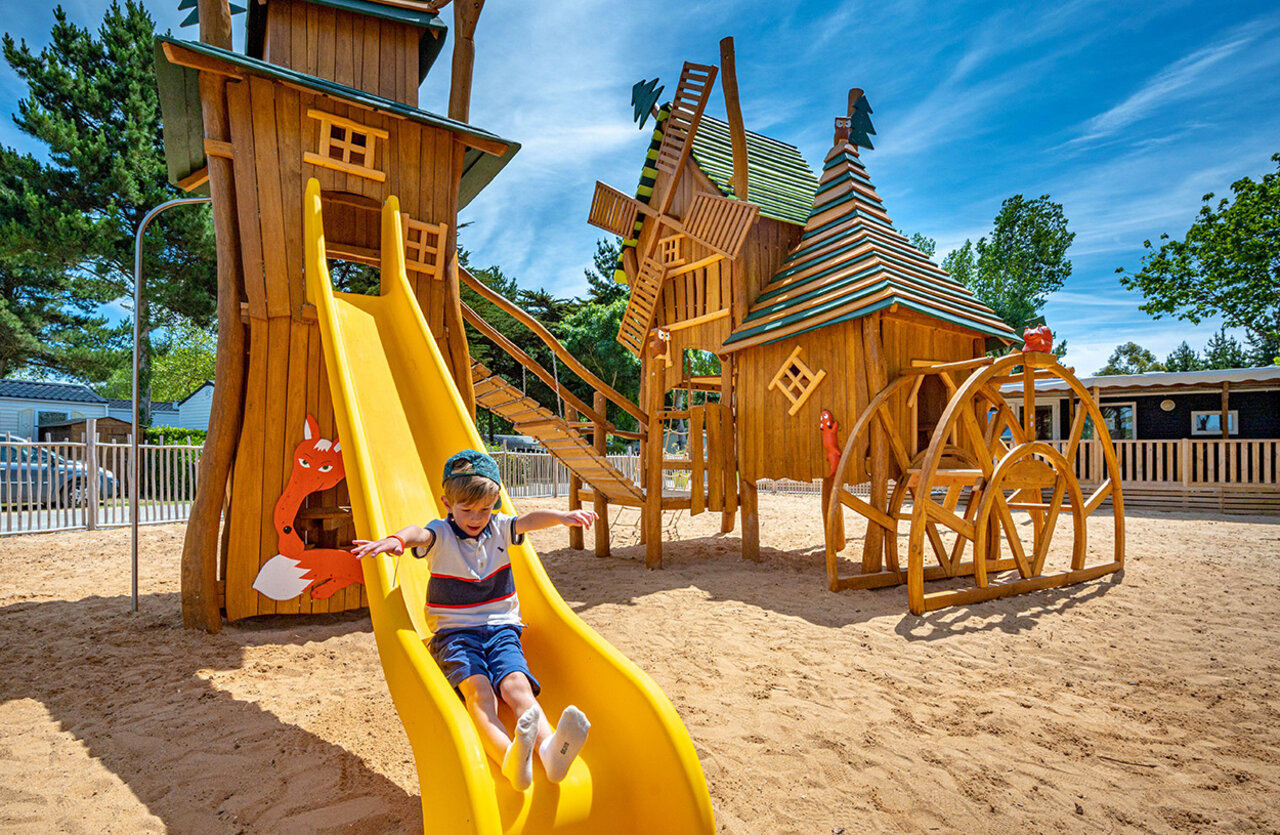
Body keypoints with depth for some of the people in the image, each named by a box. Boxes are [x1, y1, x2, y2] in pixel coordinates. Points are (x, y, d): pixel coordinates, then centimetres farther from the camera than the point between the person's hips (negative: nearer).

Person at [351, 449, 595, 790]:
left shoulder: (499, 528, 10)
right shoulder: (441, 534, 1)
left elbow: (530, 520, -10)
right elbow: (420, 533, -23)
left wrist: (564, 516, -32)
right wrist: (396, 539, -49)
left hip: (501, 628, 2)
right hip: (455, 632, -2)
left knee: (516, 684, -26)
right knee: (478, 689, -30)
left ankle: (549, 749, -49)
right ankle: (510, 758, -55)